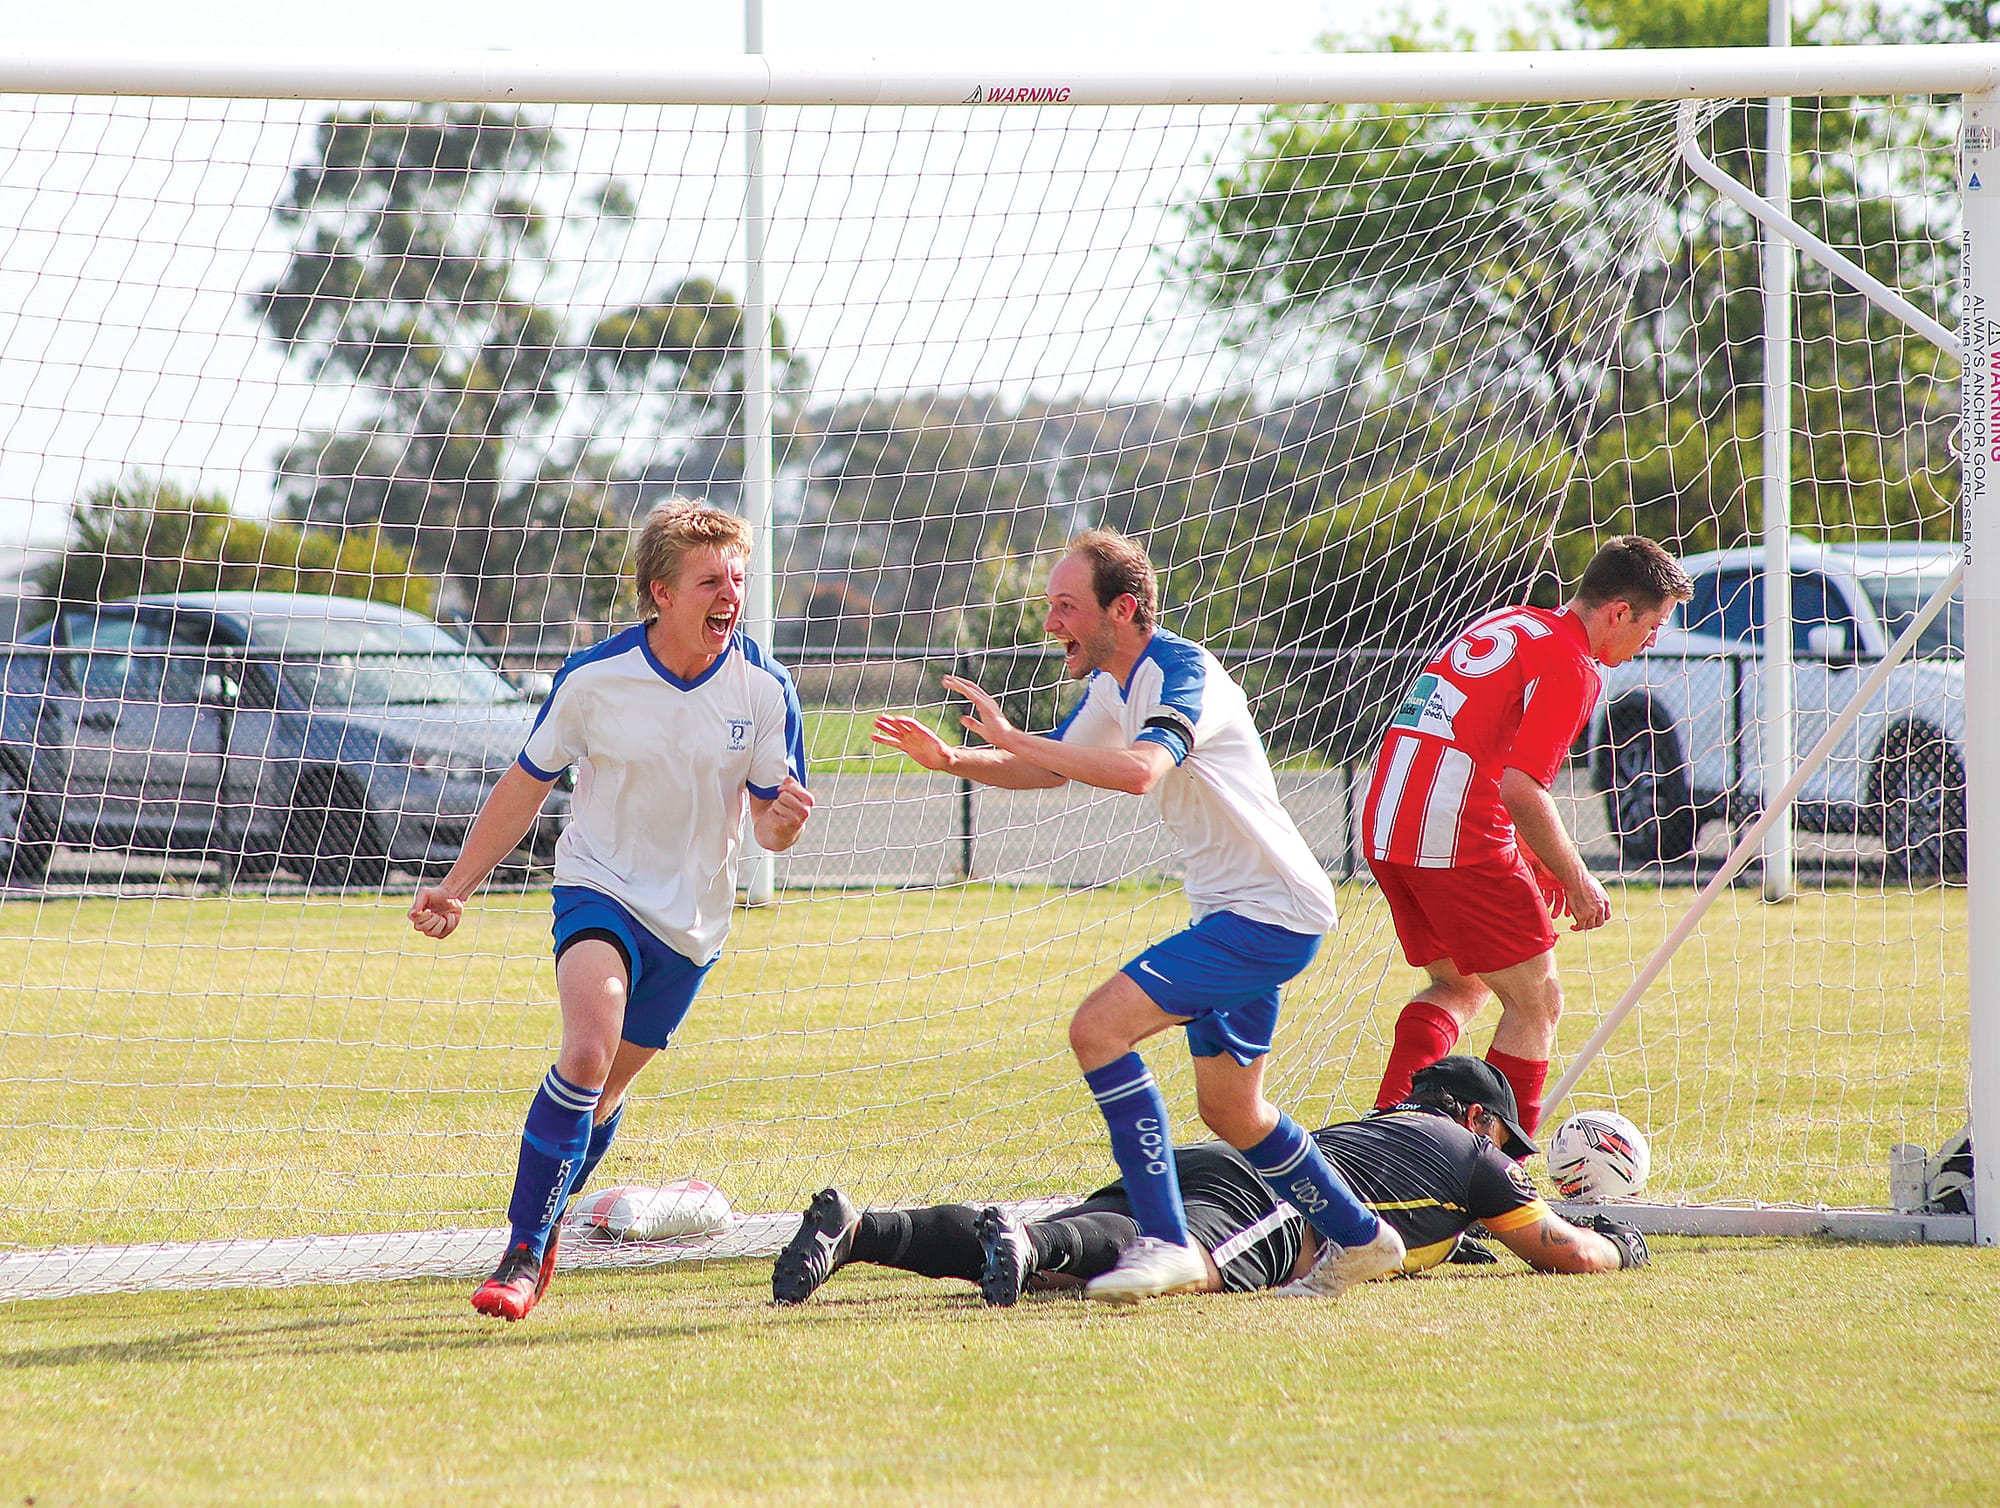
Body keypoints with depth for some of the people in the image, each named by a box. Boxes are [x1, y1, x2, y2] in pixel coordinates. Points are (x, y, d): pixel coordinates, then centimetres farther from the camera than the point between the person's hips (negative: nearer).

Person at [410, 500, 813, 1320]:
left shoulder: (763, 689, -9)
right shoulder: (594, 678, -12)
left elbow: (767, 823, -3)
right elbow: (525, 786, 1)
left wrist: (786, 821, -27)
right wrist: (456, 887, 0)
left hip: (692, 917, 3)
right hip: (598, 885, -3)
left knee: (604, 1090, 12)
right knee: (587, 1052, -27)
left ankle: (543, 1230, 37)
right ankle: (524, 1252, -23)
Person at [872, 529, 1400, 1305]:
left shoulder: (1181, 673, -20)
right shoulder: (1110, 688, 9)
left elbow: (1140, 770, -38)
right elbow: (1047, 770, 23)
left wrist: (1013, 739, -35)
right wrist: (951, 760, 5)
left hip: (1270, 912, -10)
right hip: (1230, 912, 10)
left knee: (1099, 1028, -21)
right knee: (1227, 1109, 19)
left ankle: (1164, 1242, -20)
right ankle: (1357, 1238, 36)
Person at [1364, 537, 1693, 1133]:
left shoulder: (1503, 623, 20)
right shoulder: (1570, 665, -9)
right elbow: (1522, 789, -18)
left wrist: (1533, 859, 23)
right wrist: (1576, 881, -6)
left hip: (1385, 829, 9)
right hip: (1460, 841, -9)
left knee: (1459, 988, 24)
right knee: (1537, 1004, 5)